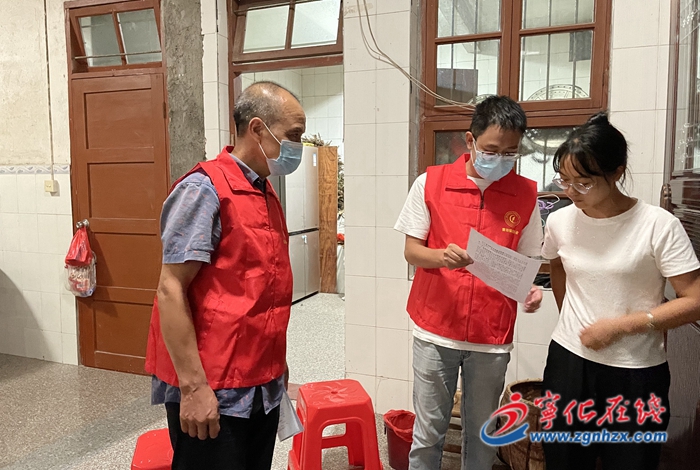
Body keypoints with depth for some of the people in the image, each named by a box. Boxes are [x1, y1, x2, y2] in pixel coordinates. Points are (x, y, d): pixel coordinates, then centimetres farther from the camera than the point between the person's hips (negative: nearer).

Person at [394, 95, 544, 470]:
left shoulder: (526, 195, 0)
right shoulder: (430, 183, -4)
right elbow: (411, 251, -2)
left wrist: (530, 289, -14)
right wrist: (441, 257, -22)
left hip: (492, 337, 1)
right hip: (435, 330, -1)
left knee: (482, 435, 16)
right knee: (428, 432, 11)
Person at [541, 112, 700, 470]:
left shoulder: (659, 226, -14)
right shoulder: (559, 222, -2)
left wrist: (619, 325, -18)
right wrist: (576, 325, 12)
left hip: (636, 374, -3)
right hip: (568, 363, 3)